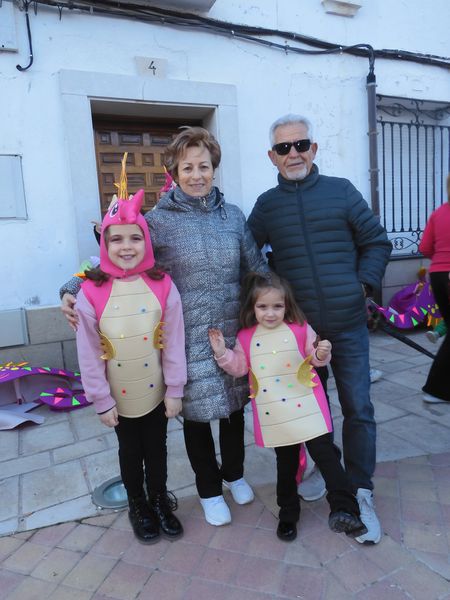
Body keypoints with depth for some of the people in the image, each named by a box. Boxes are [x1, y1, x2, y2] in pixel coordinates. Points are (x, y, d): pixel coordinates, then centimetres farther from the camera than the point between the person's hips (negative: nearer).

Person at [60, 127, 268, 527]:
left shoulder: (234, 216, 5)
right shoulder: (158, 220, -5)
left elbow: (257, 269, 11)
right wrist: (74, 290, -16)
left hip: (235, 332, 4)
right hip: (189, 339, -3)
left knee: (234, 405, 18)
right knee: (197, 413, 11)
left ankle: (234, 473, 46)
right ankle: (209, 490, 37)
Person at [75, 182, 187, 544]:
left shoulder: (162, 286, -12)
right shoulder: (91, 293, -15)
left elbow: (174, 342, -7)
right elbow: (88, 353, -9)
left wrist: (175, 390, -4)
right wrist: (101, 399, -6)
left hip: (157, 391, 1)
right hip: (119, 395, 0)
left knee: (157, 449, 19)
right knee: (130, 452, 20)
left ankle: (160, 501, 44)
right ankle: (138, 506, 44)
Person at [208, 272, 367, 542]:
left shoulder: (300, 329, -5)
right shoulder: (246, 337, -1)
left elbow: (315, 359, 4)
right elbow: (240, 368, 7)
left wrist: (322, 354, -18)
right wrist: (222, 352, -7)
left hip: (306, 406, -2)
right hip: (273, 415, 2)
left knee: (326, 454, -4)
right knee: (286, 462, 17)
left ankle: (344, 509, 9)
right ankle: (288, 514, 35)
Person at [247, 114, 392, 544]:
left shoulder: (341, 190, 1)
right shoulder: (266, 204, 4)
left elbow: (377, 243, 5)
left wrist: (363, 284, -7)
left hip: (348, 323, -1)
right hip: (298, 326, 1)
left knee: (358, 408, 4)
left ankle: (361, 493, 21)